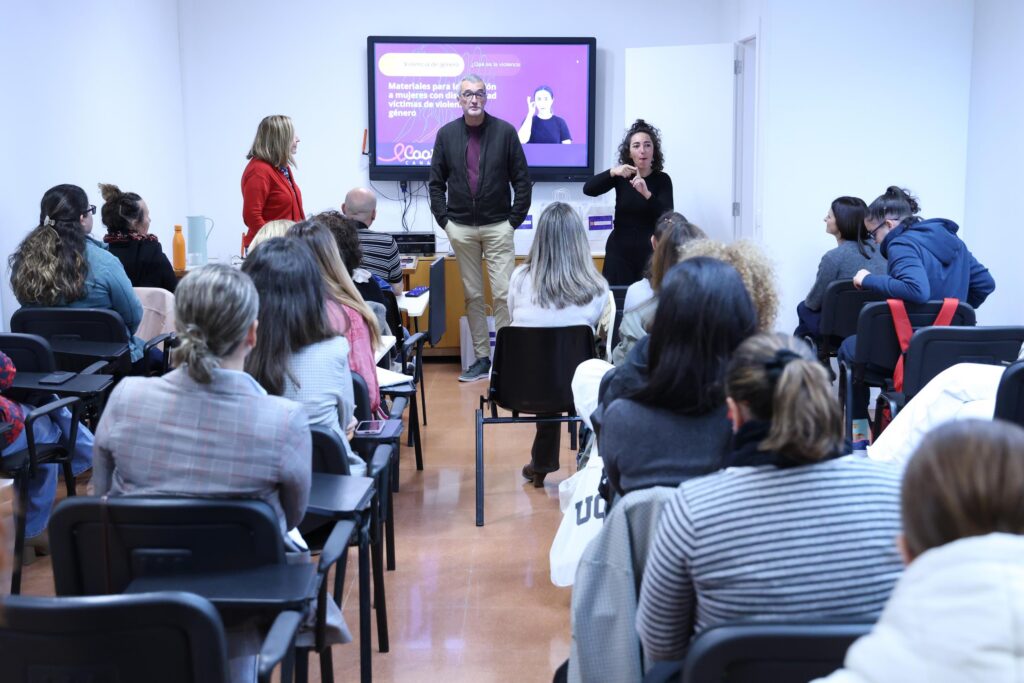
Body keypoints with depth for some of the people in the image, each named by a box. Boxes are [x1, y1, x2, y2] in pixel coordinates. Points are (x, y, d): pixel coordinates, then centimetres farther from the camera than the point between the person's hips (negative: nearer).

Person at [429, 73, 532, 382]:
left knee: (503, 293, -6)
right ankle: (481, 357, 15)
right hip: (461, 228, 2)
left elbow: (522, 180, 0)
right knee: (472, 295, 7)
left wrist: (515, 219, -3)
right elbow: (436, 182, 9)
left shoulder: (505, 131, -3)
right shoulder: (447, 134, 4)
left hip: (497, 226, -2)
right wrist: (444, 220, 2)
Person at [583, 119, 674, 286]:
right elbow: (588, 189, -10)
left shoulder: (662, 180, -3)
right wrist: (612, 172, -26)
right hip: (620, 251, 1)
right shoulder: (621, 176, 2)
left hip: (649, 252, -1)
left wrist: (646, 194, -31)